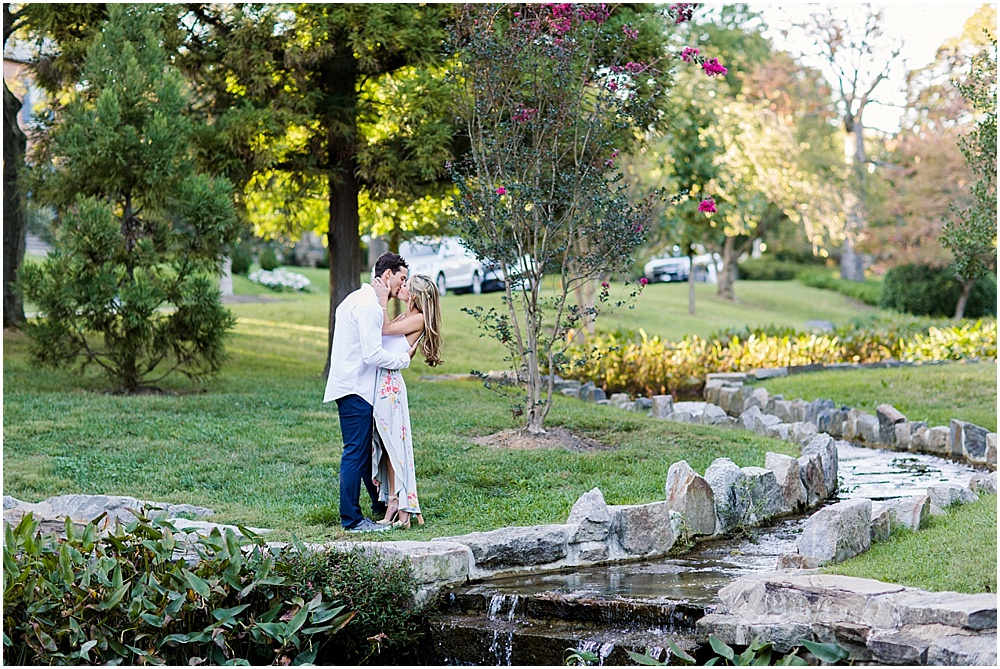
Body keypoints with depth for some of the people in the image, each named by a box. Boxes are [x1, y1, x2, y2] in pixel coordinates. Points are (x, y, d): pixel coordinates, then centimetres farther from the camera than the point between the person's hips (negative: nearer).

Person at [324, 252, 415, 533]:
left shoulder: (357, 298, 18)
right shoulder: (369, 305, -16)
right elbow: (373, 354, -22)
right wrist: (404, 358, -8)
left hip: (350, 385, 11)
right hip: (355, 390, -11)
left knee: (366, 449, 20)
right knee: (356, 453, -6)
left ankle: (381, 504, 32)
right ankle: (352, 519, -2)